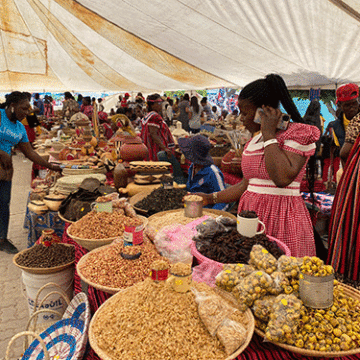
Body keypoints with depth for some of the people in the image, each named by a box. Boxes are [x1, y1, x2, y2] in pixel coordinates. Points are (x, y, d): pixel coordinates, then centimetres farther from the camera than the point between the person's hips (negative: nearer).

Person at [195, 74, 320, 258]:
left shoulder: (298, 133, -8)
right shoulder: (256, 138, 14)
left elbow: (283, 178, -26)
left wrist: (269, 135, -16)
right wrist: (211, 198, 14)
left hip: (282, 218, -6)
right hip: (251, 214, 6)